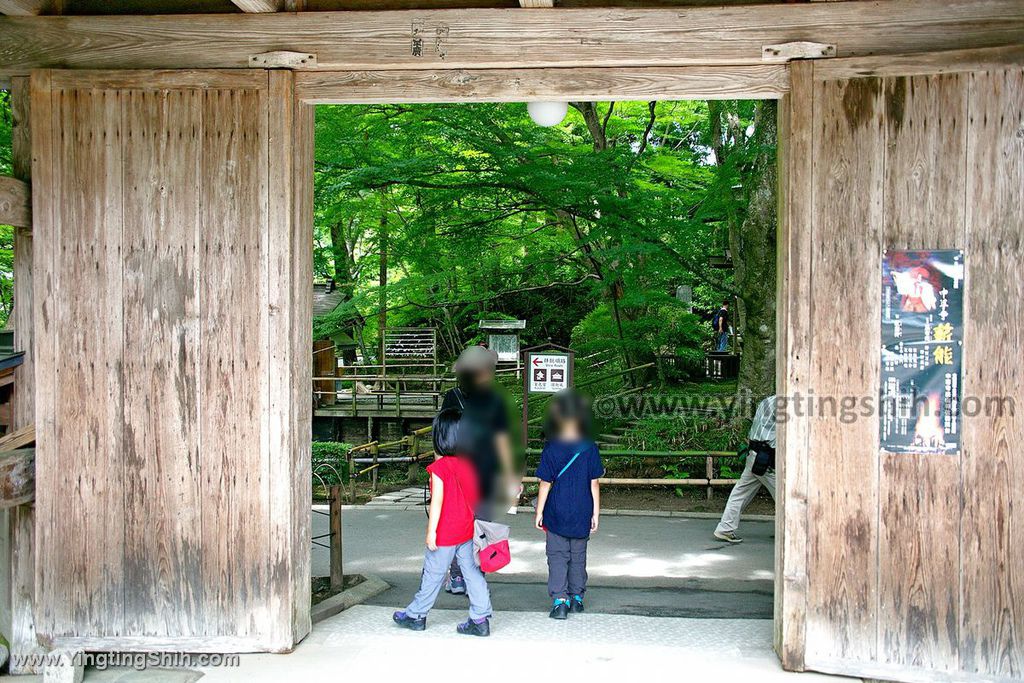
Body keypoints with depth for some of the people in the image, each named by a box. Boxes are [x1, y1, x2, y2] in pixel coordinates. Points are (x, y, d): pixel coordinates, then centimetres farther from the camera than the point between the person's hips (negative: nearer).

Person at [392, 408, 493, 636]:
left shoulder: (440, 467, -17)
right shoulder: (468, 463, 0)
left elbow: (437, 502, -17)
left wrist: (431, 531, -12)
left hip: (446, 532, -6)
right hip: (467, 530, 6)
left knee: (433, 574, 8)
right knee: (471, 571, 9)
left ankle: (416, 615, 24)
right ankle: (480, 619, 8)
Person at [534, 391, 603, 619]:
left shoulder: (551, 449, -11)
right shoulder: (590, 448, -6)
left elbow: (545, 484, -8)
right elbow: (594, 484, -3)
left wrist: (539, 512, 1)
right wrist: (595, 514, 5)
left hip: (556, 515, -2)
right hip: (582, 515, 2)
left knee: (557, 557, 5)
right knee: (578, 557, 16)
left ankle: (559, 600, -5)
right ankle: (577, 598, 24)